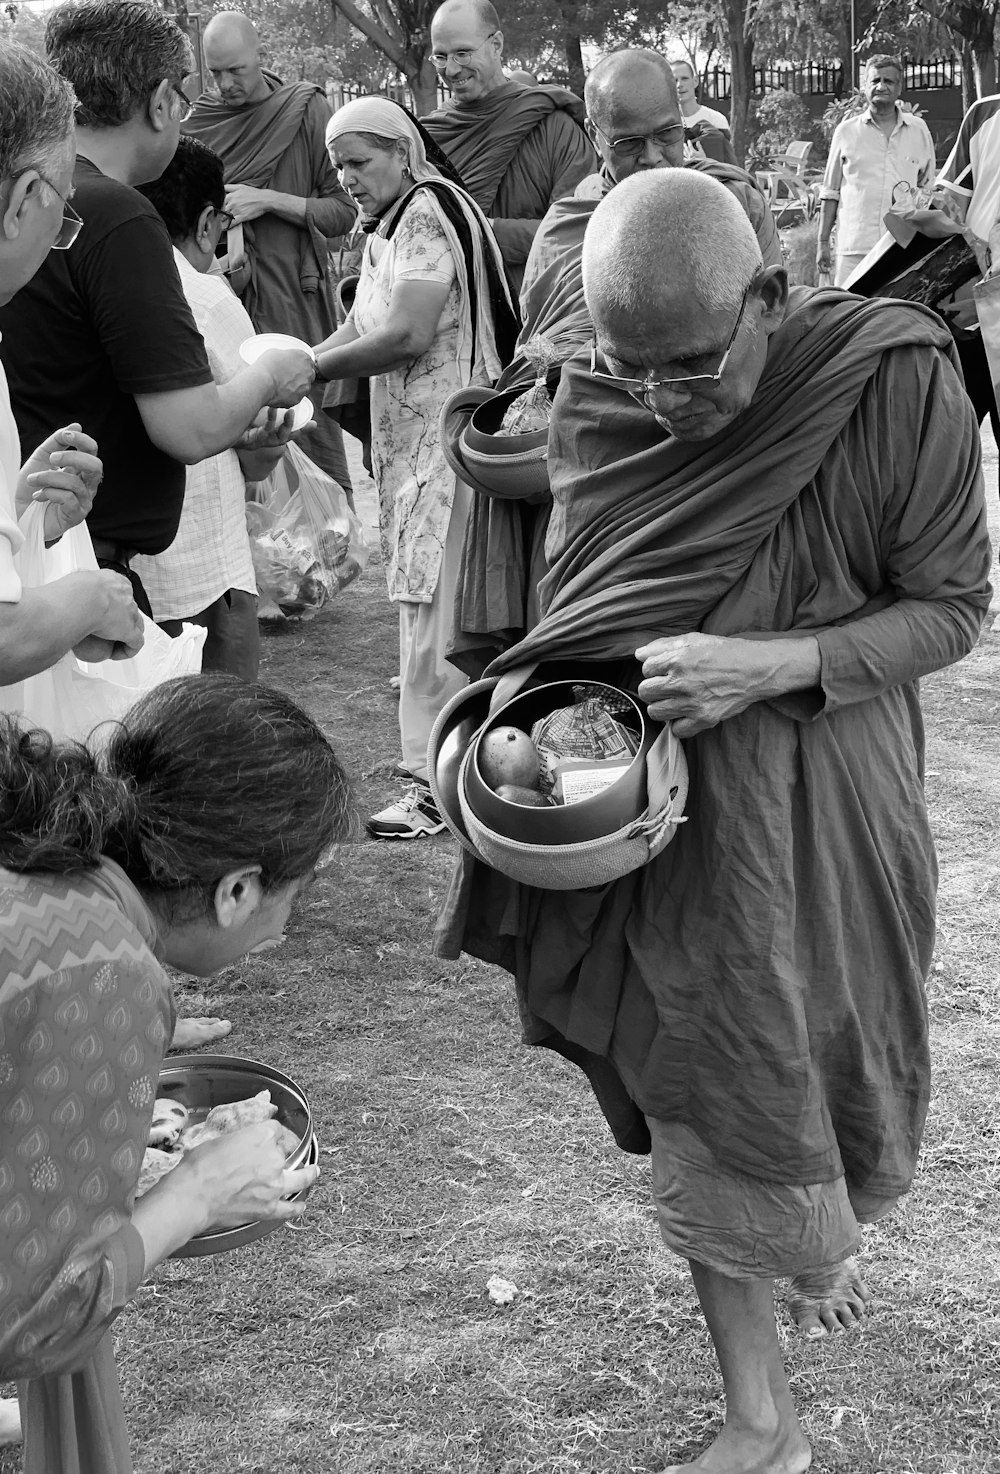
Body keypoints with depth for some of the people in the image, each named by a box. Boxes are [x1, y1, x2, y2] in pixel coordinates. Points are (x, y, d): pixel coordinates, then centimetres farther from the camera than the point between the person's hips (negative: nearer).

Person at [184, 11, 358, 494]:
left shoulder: (306, 110, 0)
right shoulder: (198, 120, 9)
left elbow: (343, 212, -2)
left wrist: (268, 201, -13)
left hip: (295, 296, -3)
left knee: (312, 425, -5)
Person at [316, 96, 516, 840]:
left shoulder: (429, 211, -12)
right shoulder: (391, 225, 19)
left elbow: (408, 334, -20)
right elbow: (361, 328, 15)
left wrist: (312, 368, -13)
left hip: (448, 436, -10)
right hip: (411, 437, 10)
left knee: (436, 606, -9)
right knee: (430, 603, 15)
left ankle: (436, 783, -5)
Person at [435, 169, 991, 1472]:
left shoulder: (896, 382, -18)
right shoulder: (596, 405, -7)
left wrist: (769, 663, -25)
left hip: (830, 801, -1)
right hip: (669, 799, 2)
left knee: (840, 1083, 16)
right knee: (705, 1106, 5)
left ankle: (819, 1241, 53)